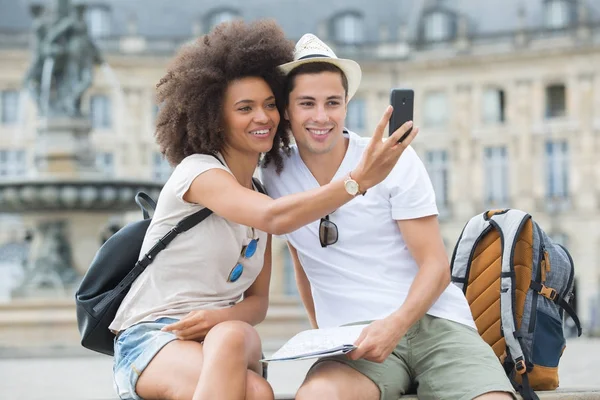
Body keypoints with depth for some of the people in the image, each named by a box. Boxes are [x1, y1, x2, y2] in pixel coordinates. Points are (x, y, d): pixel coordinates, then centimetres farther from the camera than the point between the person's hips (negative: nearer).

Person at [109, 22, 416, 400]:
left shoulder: (261, 197, 13)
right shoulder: (197, 170, -10)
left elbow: (258, 302, 10)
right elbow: (275, 218, -29)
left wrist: (221, 317, -13)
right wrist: (359, 179, -39)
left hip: (223, 338, 6)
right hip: (151, 338, -6)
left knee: (235, 335, -34)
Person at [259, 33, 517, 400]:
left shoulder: (396, 161, 0)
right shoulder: (274, 177, 7)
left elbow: (437, 267, -3)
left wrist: (396, 324, -19)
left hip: (434, 321, 0)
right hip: (352, 338, 0)